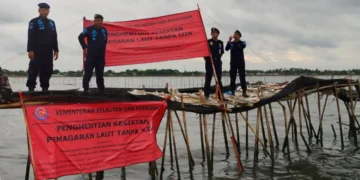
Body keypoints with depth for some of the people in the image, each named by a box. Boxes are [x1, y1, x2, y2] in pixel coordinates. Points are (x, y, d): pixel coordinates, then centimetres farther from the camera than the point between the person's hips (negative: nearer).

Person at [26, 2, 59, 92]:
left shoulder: (52, 23, 19)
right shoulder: (34, 22, 2)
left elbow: (54, 38, 19)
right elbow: (30, 37, -6)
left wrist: (56, 50, 12)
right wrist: (30, 50, -15)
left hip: (48, 51, 5)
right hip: (37, 50, -5)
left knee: (47, 70, 3)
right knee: (34, 69, -7)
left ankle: (45, 87, 10)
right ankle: (31, 87, -3)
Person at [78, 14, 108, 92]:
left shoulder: (104, 30, 10)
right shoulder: (89, 29, -7)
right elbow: (80, 37, -1)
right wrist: (85, 47, -4)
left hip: (101, 56, 5)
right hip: (91, 55, -5)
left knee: (100, 74, 12)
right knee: (88, 73, -5)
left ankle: (101, 89, 18)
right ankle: (85, 88, -2)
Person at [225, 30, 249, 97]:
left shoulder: (242, 42, 7)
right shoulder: (231, 43, 8)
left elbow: (243, 46, -17)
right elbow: (226, 49, -10)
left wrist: (238, 39, -23)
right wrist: (229, 41, -23)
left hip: (241, 62, -1)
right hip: (233, 63, 1)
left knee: (242, 77, -4)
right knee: (232, 78, 1)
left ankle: (244, 92, -4)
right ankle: (232, 92, 5)